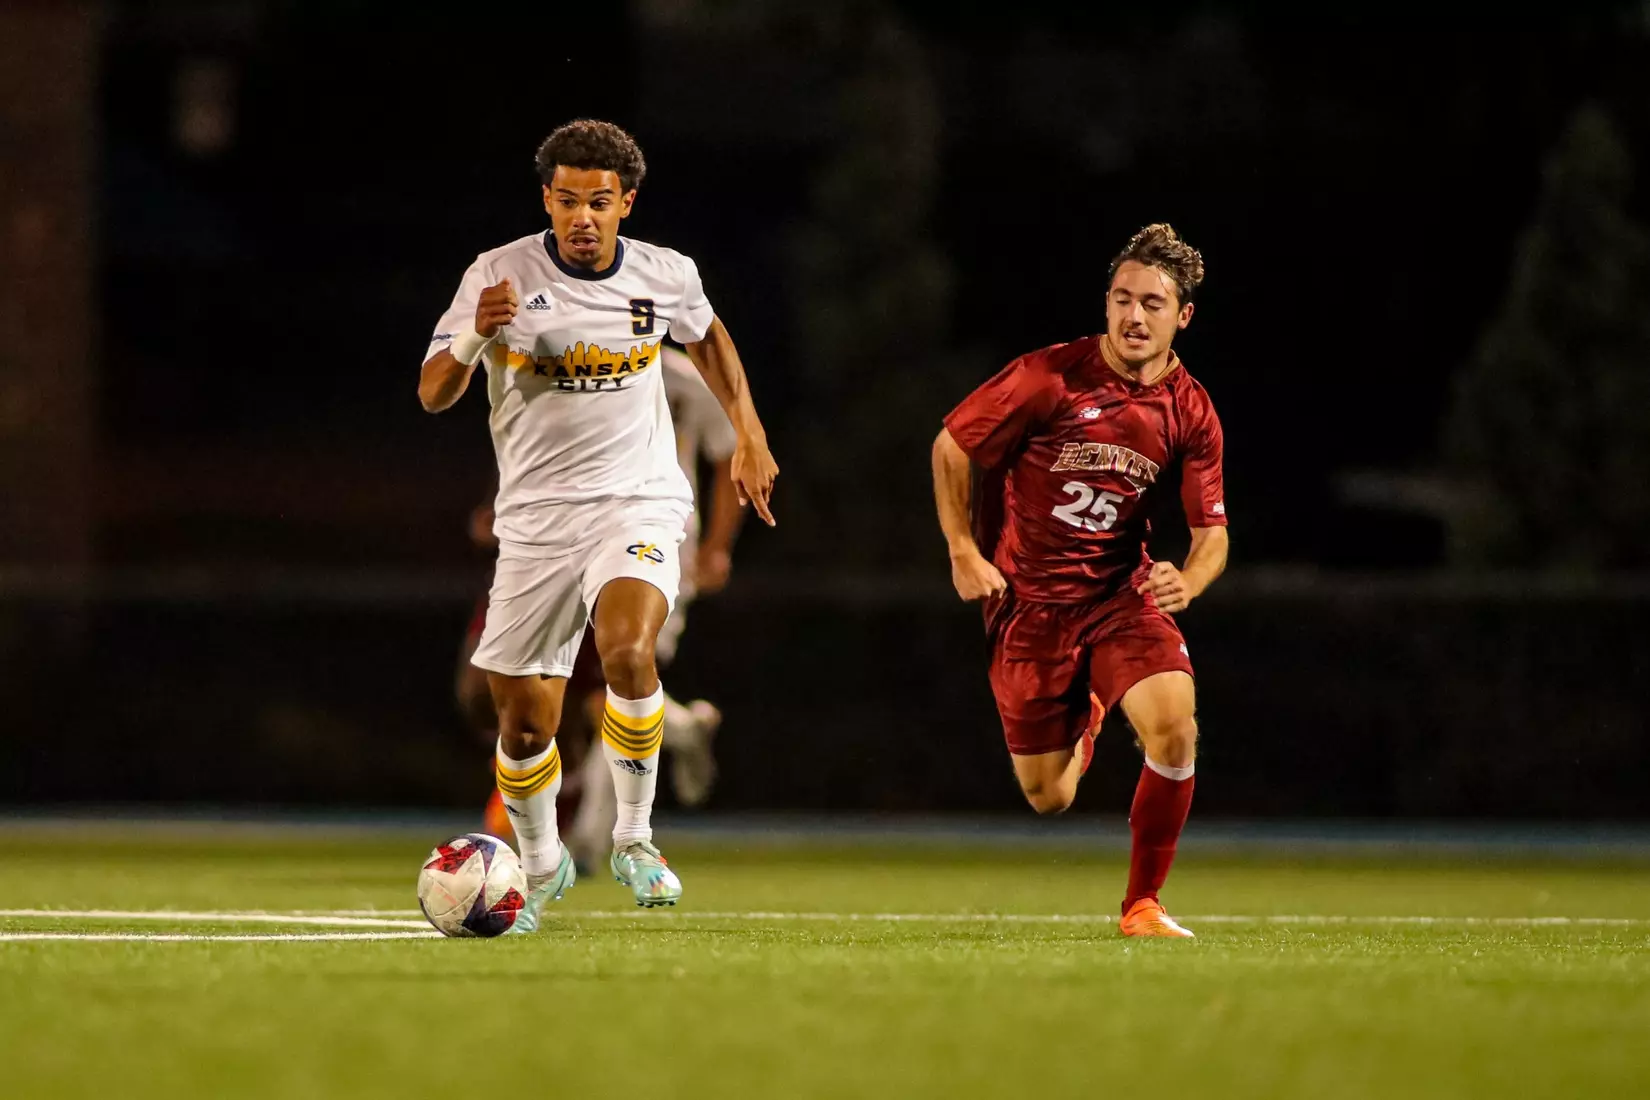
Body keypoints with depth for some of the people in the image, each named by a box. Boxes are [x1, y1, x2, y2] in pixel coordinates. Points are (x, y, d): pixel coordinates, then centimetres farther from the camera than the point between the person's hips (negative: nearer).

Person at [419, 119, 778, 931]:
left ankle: (634, 839, -14)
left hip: (639, 500, -1)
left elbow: (706, 336, 23)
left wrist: (747, 433, 19)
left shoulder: (665, 277, -1)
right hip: (535, 519, 1)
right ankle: (540, 864, 33)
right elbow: (433, 395, -10)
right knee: (524, 723, 3)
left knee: (626, 648, -31)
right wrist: (476, 333, -29)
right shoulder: (501, 275, -7)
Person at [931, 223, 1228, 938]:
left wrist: (1189, 580, -23)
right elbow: (950, 447, -2)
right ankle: (1083, 721, 43)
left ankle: (1142, 905, -7)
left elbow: (1212, 531, -1)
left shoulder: (1191, 414, -4)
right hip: (1029, 602, -1)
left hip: (1123, 595, 1)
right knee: (1048, 799, 2)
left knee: (1174, 728, -26)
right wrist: (963, 553, -6)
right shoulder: (1050, 377, -13)